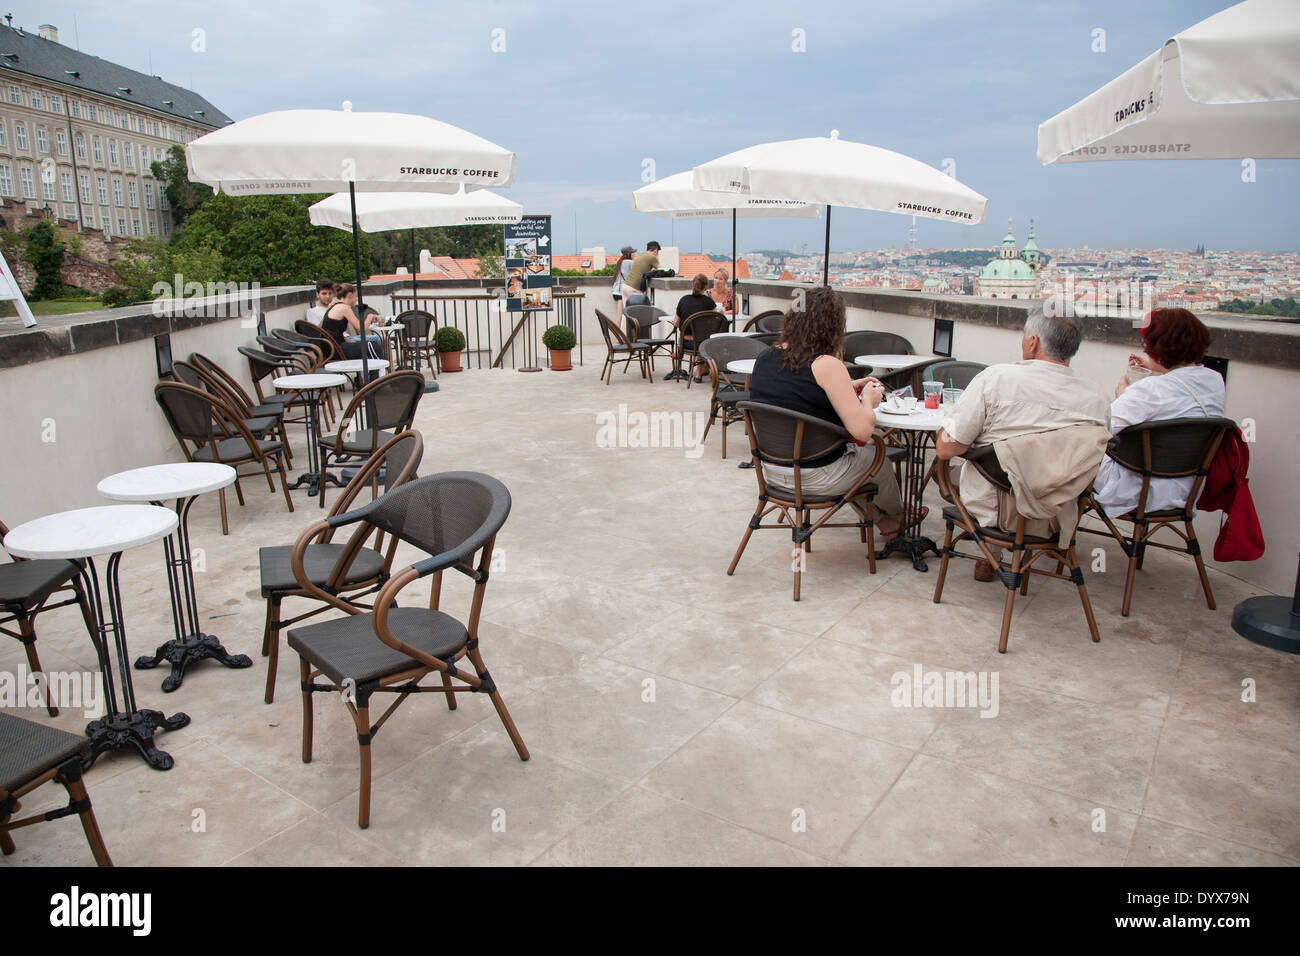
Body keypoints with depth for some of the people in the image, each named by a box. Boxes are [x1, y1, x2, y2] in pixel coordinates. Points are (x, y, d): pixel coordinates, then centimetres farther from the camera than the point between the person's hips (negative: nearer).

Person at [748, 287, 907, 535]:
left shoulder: (764, 357, -2)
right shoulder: (826, 365, -22)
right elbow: (862, 429, -23)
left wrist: (847, 387, 15)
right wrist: (868, 399, -3)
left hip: (771, 470, 6)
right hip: (815, 477, -6)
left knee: (853, 451, 31)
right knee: (875, 456, 25)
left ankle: (876, 517, 44)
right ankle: (897, 516, 52)